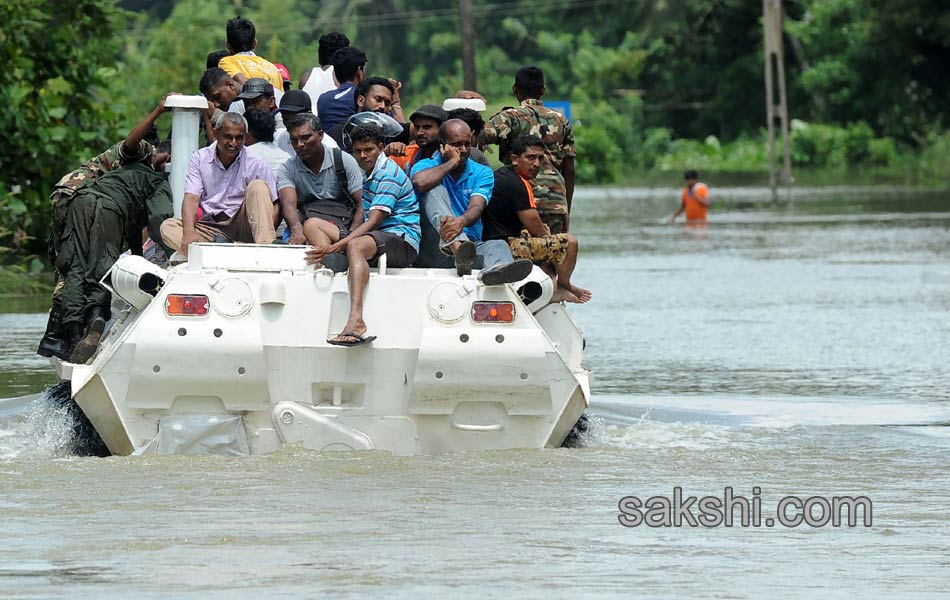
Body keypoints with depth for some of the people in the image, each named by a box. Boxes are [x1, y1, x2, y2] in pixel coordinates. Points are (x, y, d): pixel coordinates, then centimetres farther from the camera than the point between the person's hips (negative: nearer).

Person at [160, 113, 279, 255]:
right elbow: (191, 198, -4)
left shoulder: (256, 164, 1)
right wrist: (189, 233, -24)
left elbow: (272, 207, -3)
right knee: (167, 227, -21)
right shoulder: (200, 159, 7)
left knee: (258, 186, -22)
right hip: (211, 227, 2)